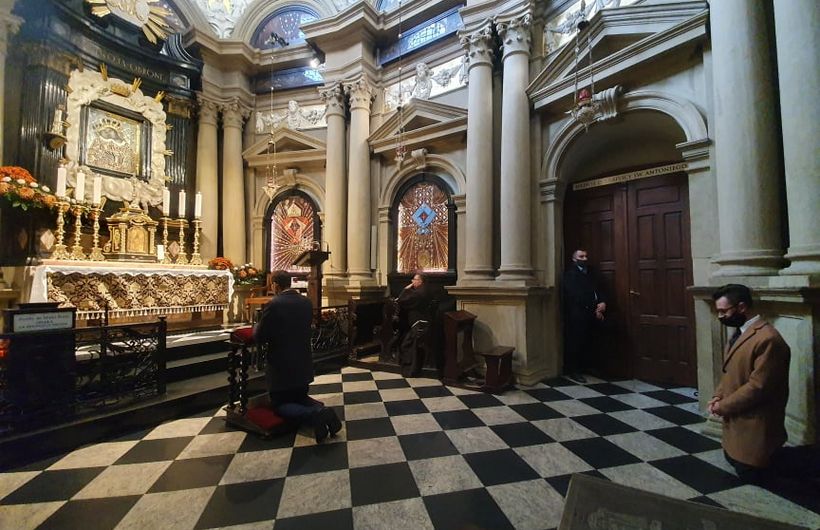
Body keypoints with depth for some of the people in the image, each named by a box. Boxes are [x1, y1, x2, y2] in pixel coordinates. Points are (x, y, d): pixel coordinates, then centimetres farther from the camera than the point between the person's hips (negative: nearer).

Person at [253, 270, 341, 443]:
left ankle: (315, 415, -16)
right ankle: (323, 411, -5)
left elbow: (258, 338, -12)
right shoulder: (306, 302, 0)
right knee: (300, 398, 26)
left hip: (281, 367, -6)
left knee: (279, 404, 13)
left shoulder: (273, 305, -19)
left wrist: (257, 325, 10)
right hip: (304, 365, 6)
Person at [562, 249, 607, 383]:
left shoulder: (590, 273, 19)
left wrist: (602, 302, -8)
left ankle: (584, 367, 24)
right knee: (576, 343, -3)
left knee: (589, 343, 9)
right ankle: (573, 371, 7)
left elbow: (598, 290, 13)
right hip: (577, 315, -7)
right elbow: (576, 296, -15)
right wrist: (594, 309, -14)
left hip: (591, 314, 7)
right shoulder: (570, 273, -6)